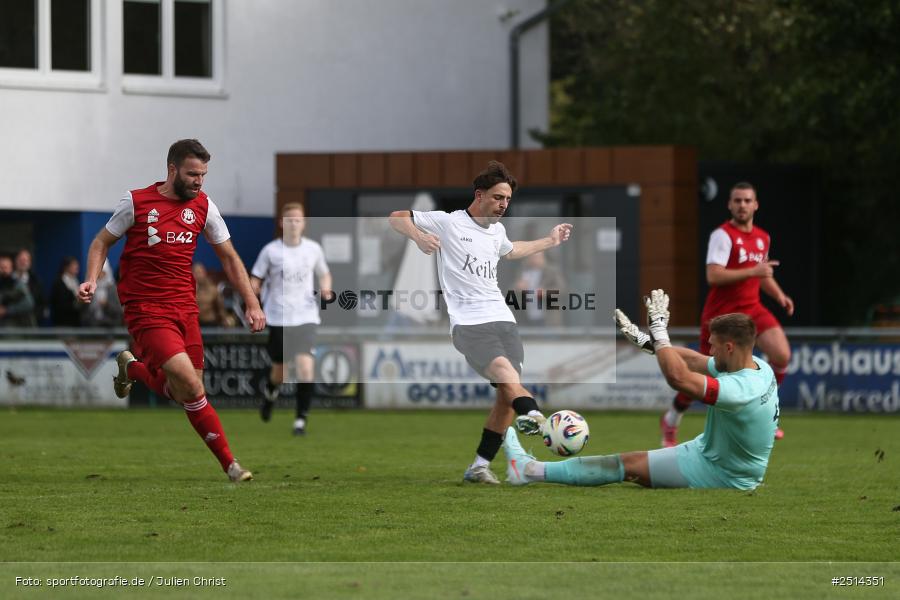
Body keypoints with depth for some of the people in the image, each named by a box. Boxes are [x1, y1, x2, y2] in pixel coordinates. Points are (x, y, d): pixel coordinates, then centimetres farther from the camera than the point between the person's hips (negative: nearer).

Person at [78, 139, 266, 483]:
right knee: (191, 386, -21)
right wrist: (92, 279, -12)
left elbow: (229, 258, 13)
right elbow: (102, 242, 6)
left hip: (185, 309, 5)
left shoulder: (203, 206, 5)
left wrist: (252, 304, 7)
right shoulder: (136, 202, -6)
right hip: (146, 310, -5)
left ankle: (133, 368, 30)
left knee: (184, 394, 3)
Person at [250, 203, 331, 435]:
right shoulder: (271, 251, -2)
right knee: (279, 371, 10)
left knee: (306, 368, -16)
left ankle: (301, 420, -7)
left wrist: (325, 288, -3)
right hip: (278, 318, 0)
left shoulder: (313, 249, 3)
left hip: (305, 317, 0)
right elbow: (255, 280, 3)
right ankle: (271, 392, 47)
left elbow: (324, 274, 19)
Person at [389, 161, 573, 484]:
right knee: (504, 370, -33)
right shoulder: (447, 222, 0)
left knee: (508, 392, -6)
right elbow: (396, 218, 4)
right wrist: (419, 236, -15)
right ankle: (533, 414, -60)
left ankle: (480, 466, 2)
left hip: (503, 319, 7)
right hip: (467, 322, -7)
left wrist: (550, 241, 47)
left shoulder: (497, 230, 21)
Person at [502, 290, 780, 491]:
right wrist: (645, 341, 7)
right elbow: (693, 360, 7)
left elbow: (678, 377, -41)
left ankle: (531, 471, 1)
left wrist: (659, 329, -29)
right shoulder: (760, 367, -3)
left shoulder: (741, 391, -34)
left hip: (720, 474, -9)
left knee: (629, 464, -5)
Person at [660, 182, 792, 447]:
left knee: (782, 355, -18)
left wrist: (779, 295, 8)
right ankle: (671, 421, 27)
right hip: (720, 313, -5)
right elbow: (713, 276, -25)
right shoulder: (723, 235, -13)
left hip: (752, 309, 5)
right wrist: (752, 271, -28)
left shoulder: (762, 238, 10)